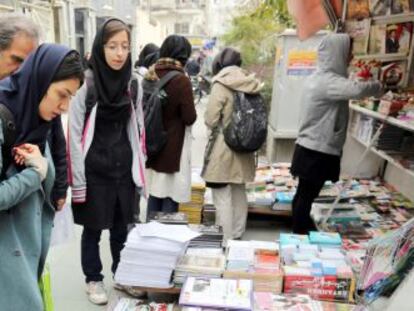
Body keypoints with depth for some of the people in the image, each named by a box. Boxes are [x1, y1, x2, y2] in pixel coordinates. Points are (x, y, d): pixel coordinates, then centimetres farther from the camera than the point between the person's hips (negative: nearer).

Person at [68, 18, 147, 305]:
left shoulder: (133, 84, 3)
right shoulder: (86, 83, -11)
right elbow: (75, 134, -10)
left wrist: (140, 170, 8)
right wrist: (78, 181, -11)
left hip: (124, 169, 4)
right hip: (94, 170, -4)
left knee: (121, 227, 16)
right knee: (94, 229, 11)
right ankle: (93, 280, 32)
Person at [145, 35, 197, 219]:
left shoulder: (152, 75, 2)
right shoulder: (181, 80, -15)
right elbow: (190, 118, -13)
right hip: (174, 147, -6)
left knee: (154, 194, 16)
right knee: (170, 197, 4)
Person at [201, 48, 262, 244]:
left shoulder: (221, 84, -13)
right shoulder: (251, 85, 5)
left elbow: (210, 119, -13)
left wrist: (220, 127, 7)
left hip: (223, 148, -7)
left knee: (222, 196, 1)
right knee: (239, 192, 17)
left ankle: (225, 240, 7)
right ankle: (237, 235, 30)